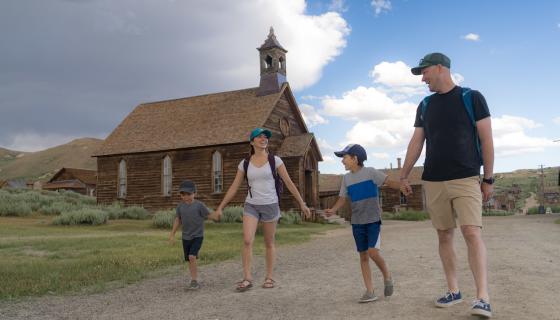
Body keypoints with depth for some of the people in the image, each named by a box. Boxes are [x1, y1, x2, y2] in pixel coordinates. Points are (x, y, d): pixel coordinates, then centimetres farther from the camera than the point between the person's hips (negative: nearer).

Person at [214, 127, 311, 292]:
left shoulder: (275, 160, -3)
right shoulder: (244, 163, 2)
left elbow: (289, 183, -1)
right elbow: (234, 187, 6)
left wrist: (302, 203, -2)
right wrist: (220, 207, 3)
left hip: (270, 205, -1)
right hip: (251, 206, 1)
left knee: (269, 243, 8)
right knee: (247, 241, -13)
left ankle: (269, 277, 21)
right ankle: (247, 278, -4)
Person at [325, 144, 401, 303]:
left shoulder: (370, 172, -5)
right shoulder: (347, 178, 9)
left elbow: (388, 182, -11)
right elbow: (342, 198, 10)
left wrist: (402, 186, -31)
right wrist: (333, 210, -9)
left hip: (373, 220, -5)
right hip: (357, 223, 5)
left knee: (373, 252, -17)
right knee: (363, 255, 5)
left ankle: (387, 275, 13)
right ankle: (370, 291, 12)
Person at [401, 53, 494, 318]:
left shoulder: (472, 98, 0)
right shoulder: (425, 106, 12)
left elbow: (486, 140, -1)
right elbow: (416, 143, 14)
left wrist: (488, 179, -4)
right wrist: (404, 175, 11)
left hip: (466, 179, -4)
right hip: (433, 181, 5)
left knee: (472, 232, -15)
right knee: (444, 235, 6)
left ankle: (483, 298, -13)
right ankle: (453, 291, 16)